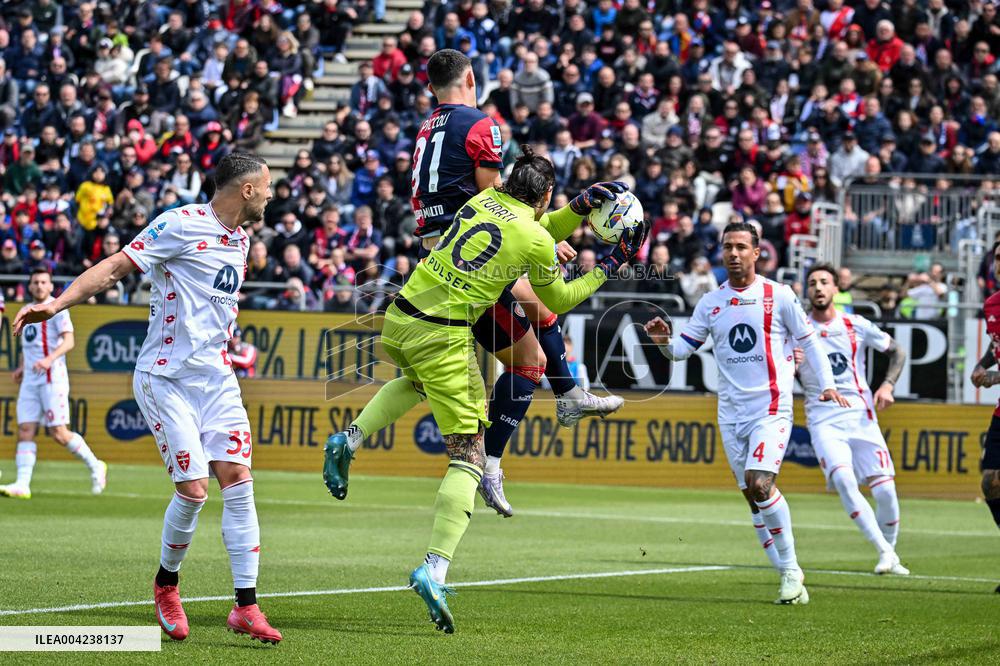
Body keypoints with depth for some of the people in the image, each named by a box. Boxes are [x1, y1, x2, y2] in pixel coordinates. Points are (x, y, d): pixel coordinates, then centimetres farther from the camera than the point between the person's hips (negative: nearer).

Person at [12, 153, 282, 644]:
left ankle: (245, 607, -3)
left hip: (216, 378, 7)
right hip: (165, 377, -7)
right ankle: (166, 584, 15)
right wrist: (56, 304, -22)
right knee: (193, 490, -12)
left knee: (237, 481, -6)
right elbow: (116, 266, -13)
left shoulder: (240, 240, 14)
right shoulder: (181, 224, -10)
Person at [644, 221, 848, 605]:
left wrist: (827, 383, -2)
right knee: (753, 496, 3)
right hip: (731, 413, 5)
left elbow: (807, 340, 7)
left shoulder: (779, 296, -1)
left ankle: (791, 569, -11)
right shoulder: (711, 303, 9)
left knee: (759, 484, -21)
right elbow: (682, 349, 9)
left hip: (772, 409, -5)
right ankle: (788, 576, 10)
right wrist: (664, 341, -13)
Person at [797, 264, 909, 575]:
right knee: (843, 479, -25)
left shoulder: (856, 325, 3)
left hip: (861, 417, 1)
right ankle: (884, 550, -18)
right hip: (823, 419, -1)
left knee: (884, 489, -8)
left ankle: (891, 551, 17)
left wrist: (887, 386, 0)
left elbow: (897, 351, 15)